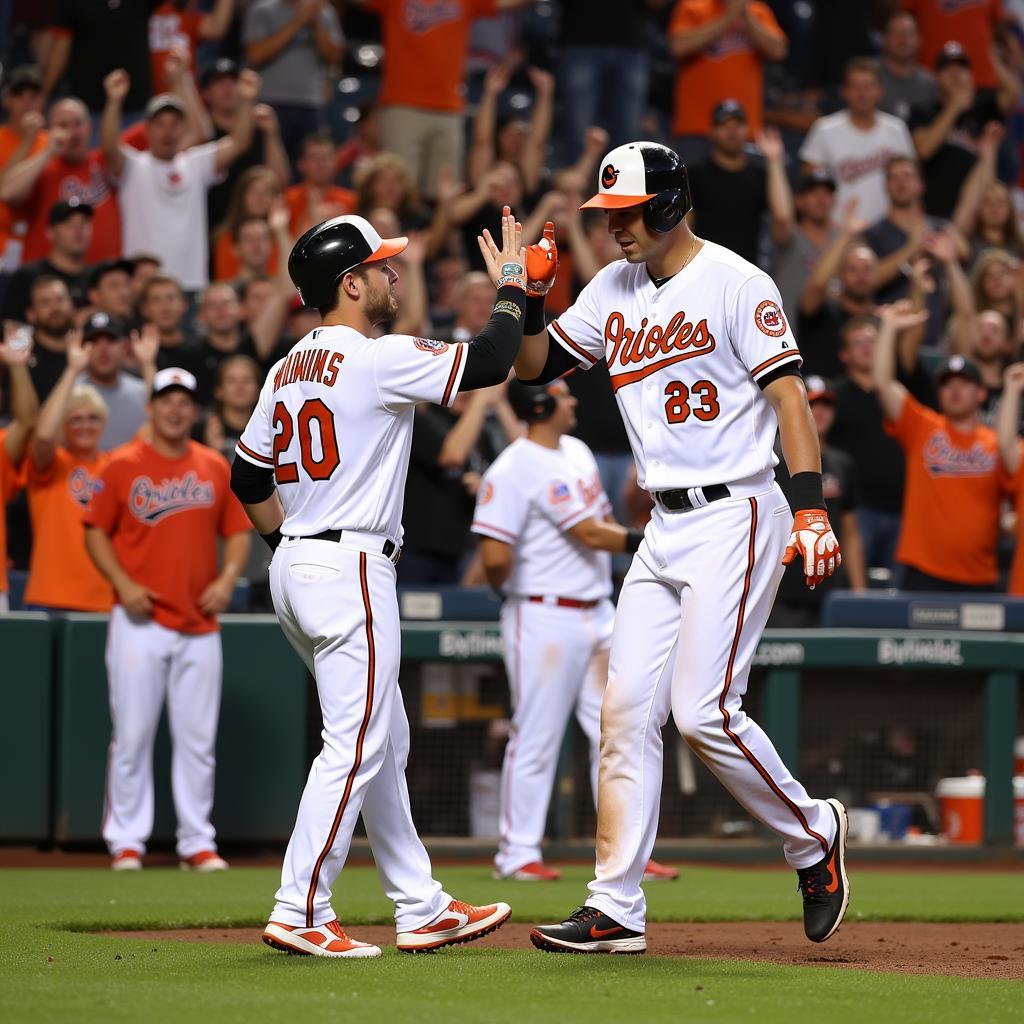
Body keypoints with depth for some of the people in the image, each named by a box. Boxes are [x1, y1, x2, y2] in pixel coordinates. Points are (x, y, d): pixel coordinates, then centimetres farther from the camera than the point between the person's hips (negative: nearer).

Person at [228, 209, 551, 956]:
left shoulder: (289, 370, 12)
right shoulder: (380, 359, -14)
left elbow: (248, 478, 17)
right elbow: (491, 362, -15)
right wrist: (511, 287, 1)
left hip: (295, 567, 10)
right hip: (351, 567, -10)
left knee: (385, 742, 15)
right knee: (355, 746, -8)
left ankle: (421, 909, 19)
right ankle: (300, 913, -11)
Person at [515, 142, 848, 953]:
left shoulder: (737, 284, -9)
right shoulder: (613, 291, 12)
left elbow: (788, 393, -14)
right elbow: (534, 365, 17)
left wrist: (812, 510, -24)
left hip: (738, 516, -7)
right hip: (665, 532, 7)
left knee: (704, 711, -14)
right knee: (627, 709, 1)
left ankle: (814, 837, 8)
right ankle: (616, 909, 3)